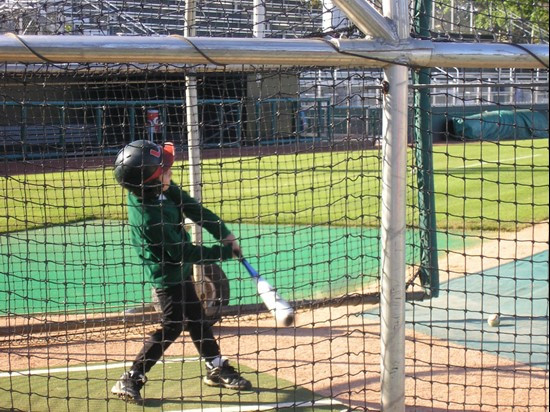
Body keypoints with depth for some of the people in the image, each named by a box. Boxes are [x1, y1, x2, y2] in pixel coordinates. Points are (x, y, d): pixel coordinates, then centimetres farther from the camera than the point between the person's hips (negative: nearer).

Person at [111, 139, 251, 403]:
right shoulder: (148, 217, -34)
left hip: (178, 270, 9)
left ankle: (217, 369, 32)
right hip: (167, 275, -9)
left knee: (195, 317, 18)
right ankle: (130, 380, 2)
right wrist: (225, 252, -18)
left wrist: (225, 235, -9)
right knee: (171, 326, -4)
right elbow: (184, 253, -27)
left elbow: (193, 208, -2)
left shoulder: (161, 189, -11)